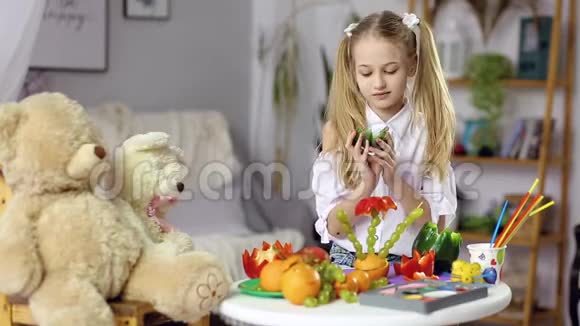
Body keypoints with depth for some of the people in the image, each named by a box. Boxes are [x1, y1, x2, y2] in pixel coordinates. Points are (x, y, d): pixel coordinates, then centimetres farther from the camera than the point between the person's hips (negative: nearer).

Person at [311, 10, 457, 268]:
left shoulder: (429, 130, 0)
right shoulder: (338, 130, 0)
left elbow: (437, 225, -2)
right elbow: (333, 227, -2)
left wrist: (396, 181, -16)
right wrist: (365, 186, -18)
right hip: (348, 262, 0)